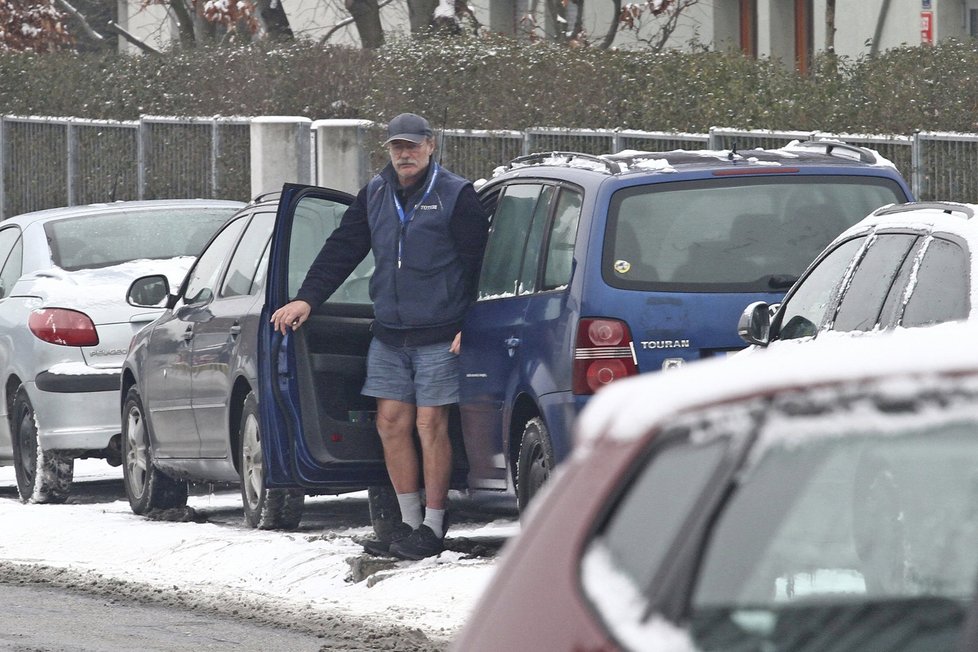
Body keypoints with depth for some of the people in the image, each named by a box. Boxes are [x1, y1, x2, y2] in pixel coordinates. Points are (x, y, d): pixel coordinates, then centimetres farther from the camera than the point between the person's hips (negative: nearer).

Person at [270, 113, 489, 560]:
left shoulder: (456, 196, -4)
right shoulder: (374, 196, 12)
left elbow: (477, 266, -6)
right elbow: (342, 250, 14)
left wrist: (468, 326, -13)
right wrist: (307, 299, 5)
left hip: (439, 335, -6)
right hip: (388, 334, 6)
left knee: (430, 425, -5)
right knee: (391, 423, 5)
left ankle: (433, 527, 3)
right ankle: (410, 522, 14)